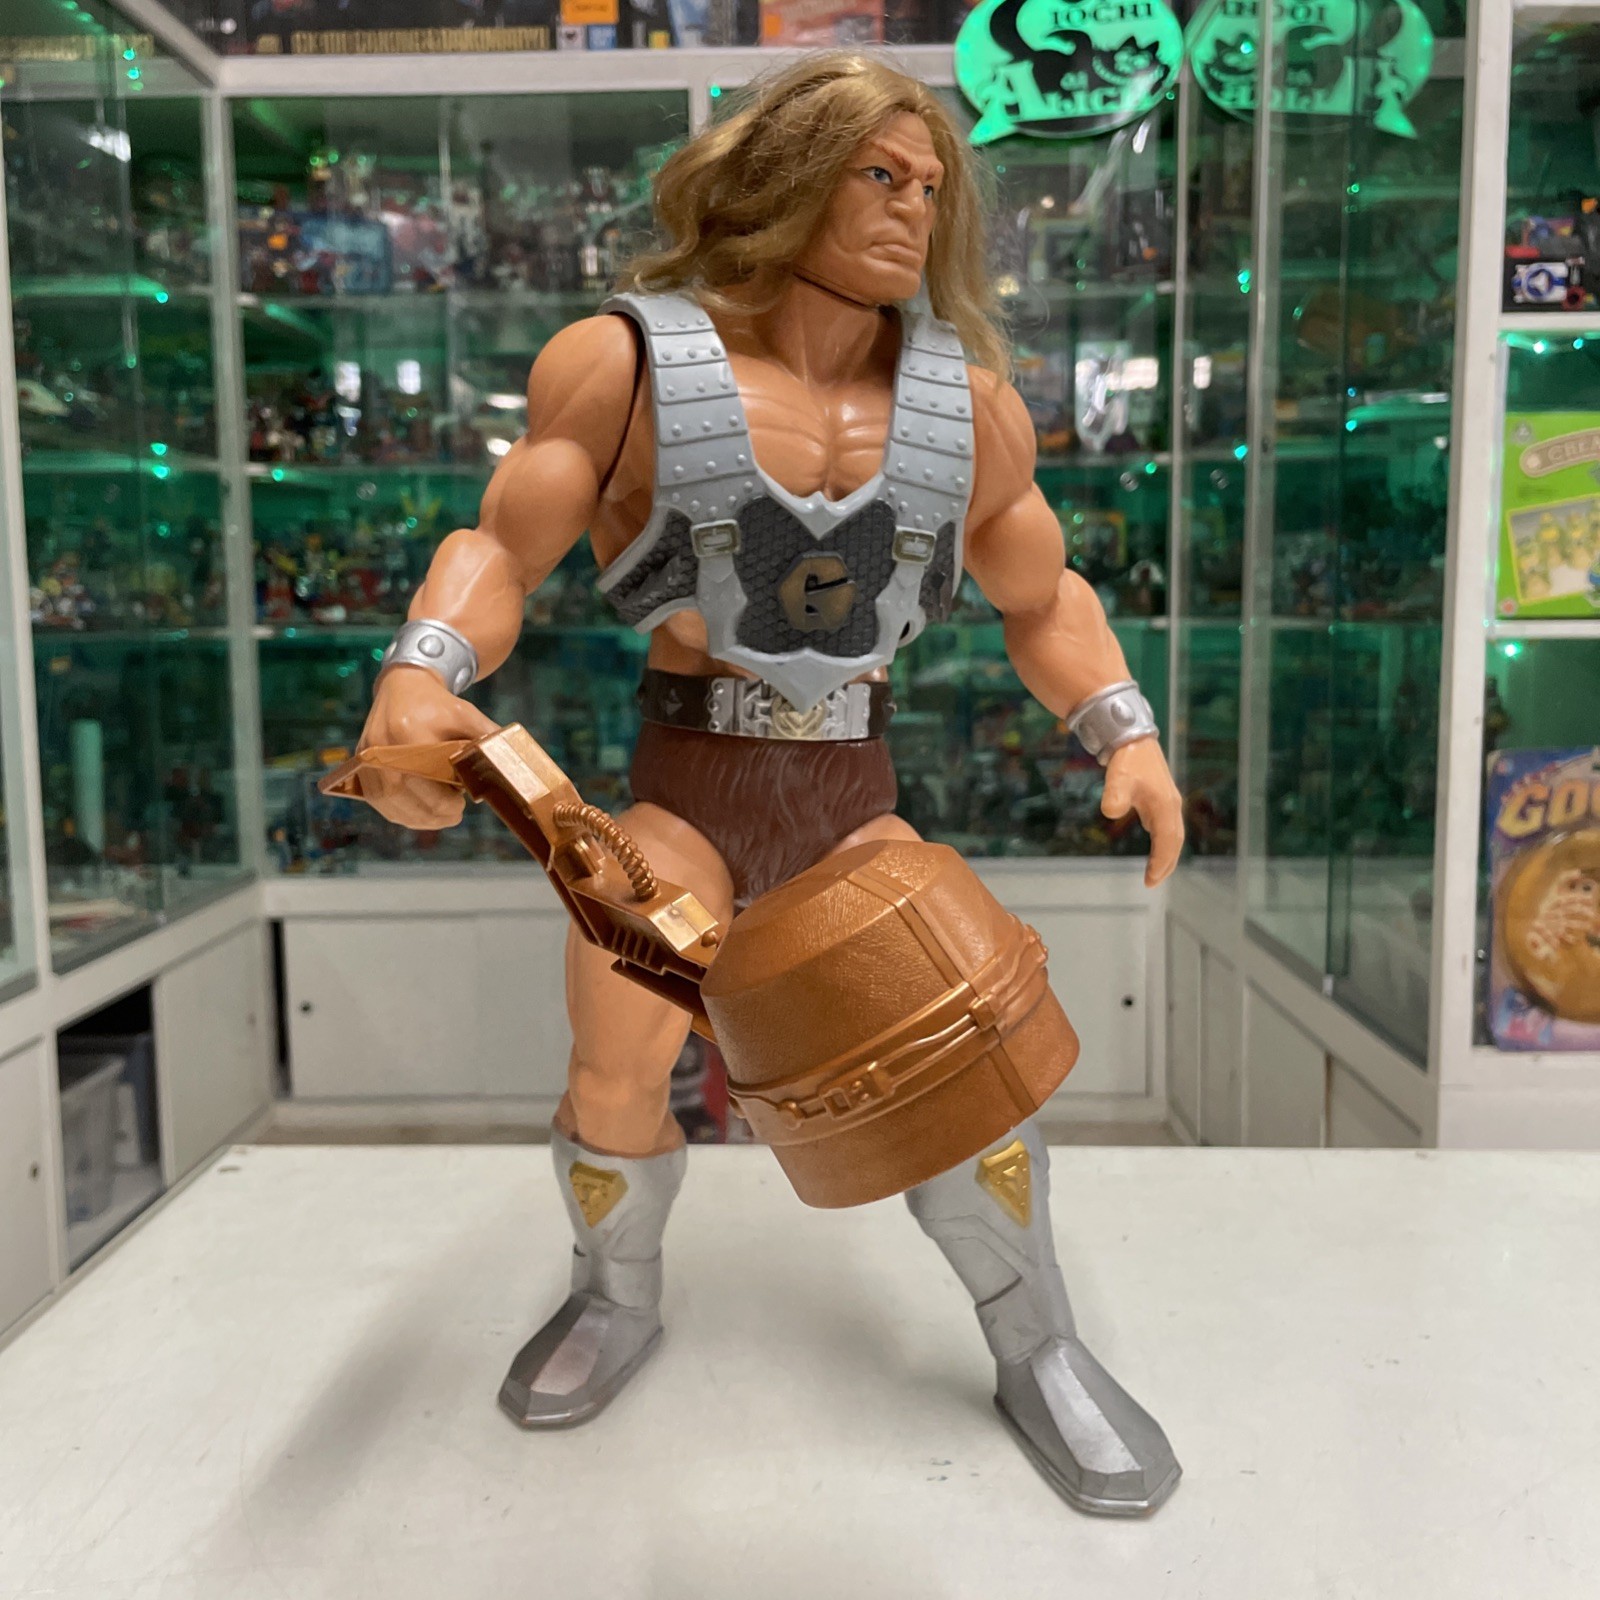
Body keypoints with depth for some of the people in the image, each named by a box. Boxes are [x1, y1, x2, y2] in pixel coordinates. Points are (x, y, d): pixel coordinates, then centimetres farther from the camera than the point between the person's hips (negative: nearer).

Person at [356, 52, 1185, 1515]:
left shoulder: (967, 404, 3)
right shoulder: (630, 363, -5)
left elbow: (1043, 597, 12)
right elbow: (499, 549, -8)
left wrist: (1130, 734, -3)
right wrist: (420, 676, -29)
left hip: (857, 796, 2)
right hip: (686, 786, -1)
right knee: (616, 1075, -12)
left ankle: (1040, 1353, 13)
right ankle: (620, 1301, 21)